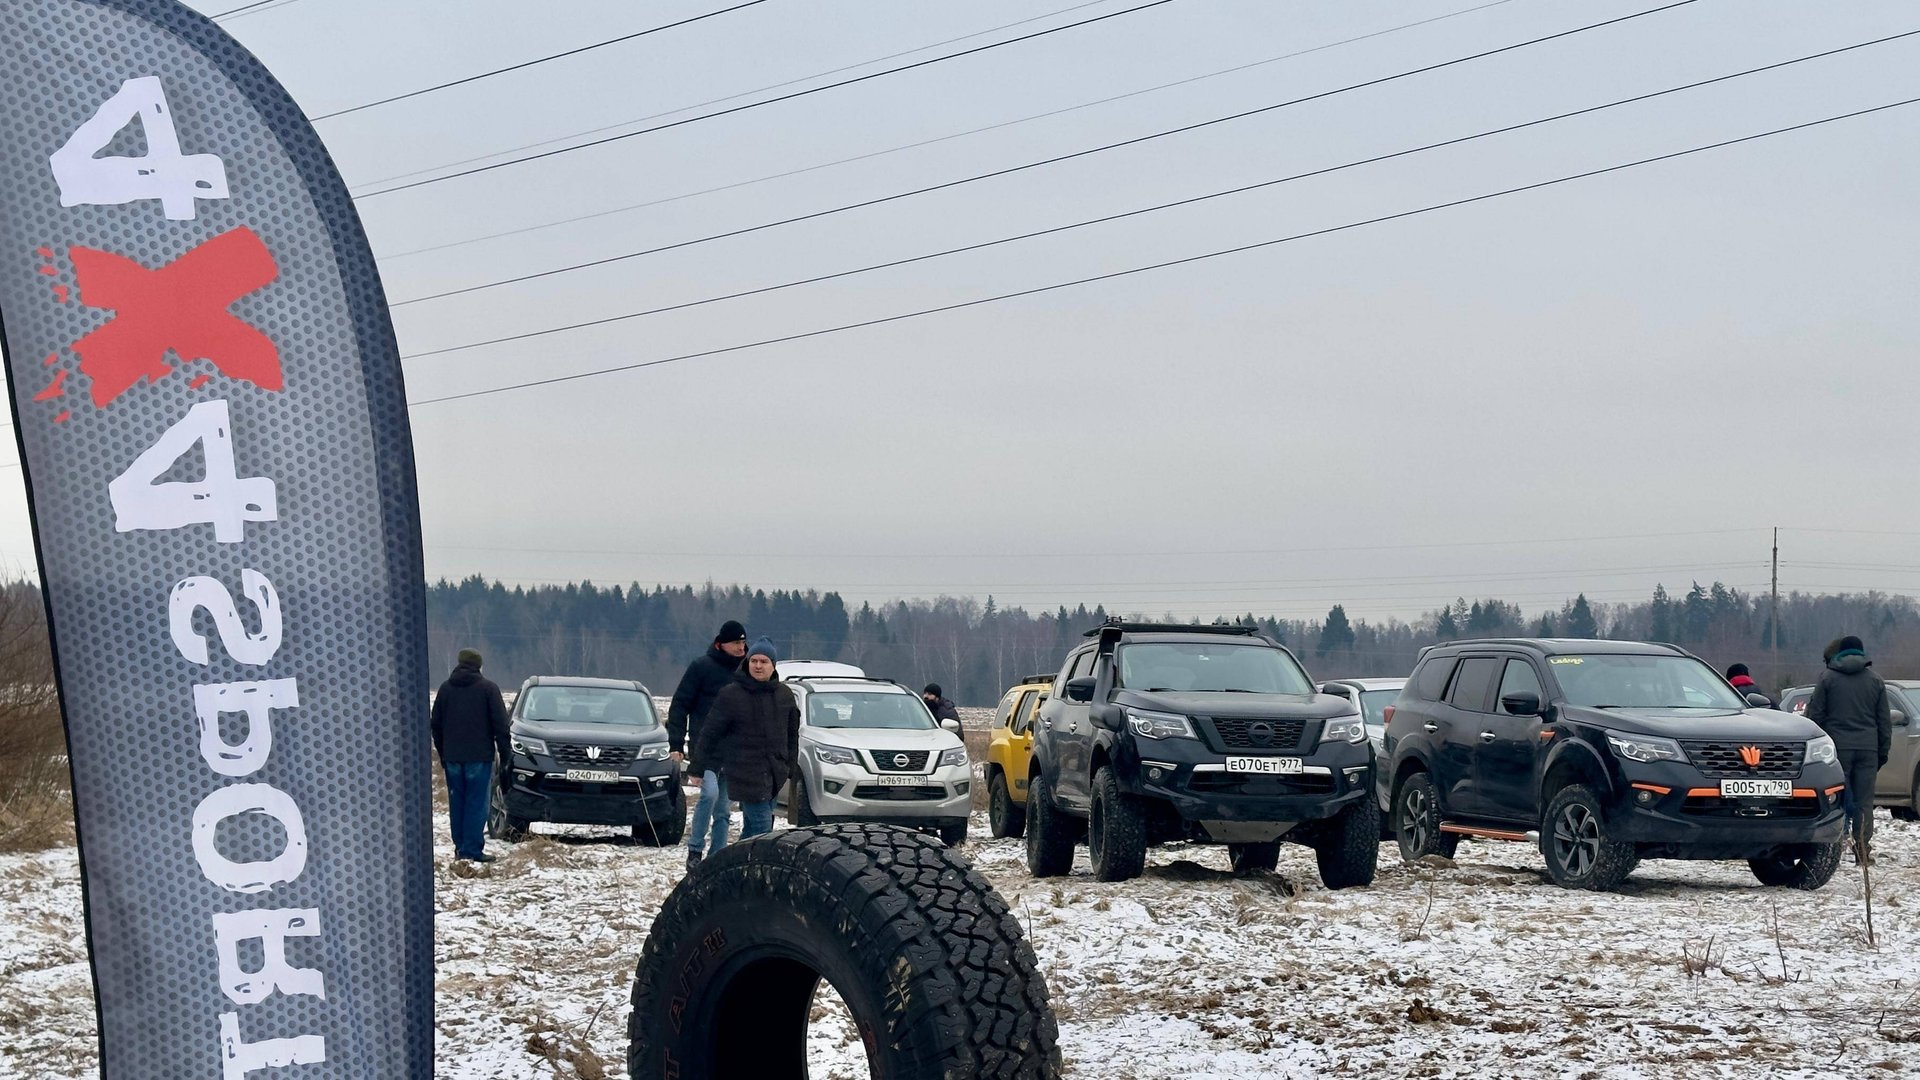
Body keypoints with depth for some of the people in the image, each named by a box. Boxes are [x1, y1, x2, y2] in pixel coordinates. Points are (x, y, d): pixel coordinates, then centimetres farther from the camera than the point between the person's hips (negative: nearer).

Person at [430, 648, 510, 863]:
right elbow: (500, 724, -6)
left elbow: (436, 724, 13)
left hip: (453, 758, 4)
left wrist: (442, 754, 20)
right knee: (476, 804, -4)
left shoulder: (446, 688, 8)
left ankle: (460, 847, 10)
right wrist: (504, 755, 0)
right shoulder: (487, 688, -3)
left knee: (457, 803, 10)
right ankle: (473, 849, -8)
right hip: (480, 756, -4)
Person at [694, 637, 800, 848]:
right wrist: (698, 766, 0)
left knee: (752, 827, 10)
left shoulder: (784, 695, 8)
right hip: (745, 773, -5)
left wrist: (790, 769, 15)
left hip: (774, 773, 5)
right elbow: (710, 733, -1)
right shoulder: (731, 695, -6)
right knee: (762, 827, -11)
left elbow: (792, 735, 17)